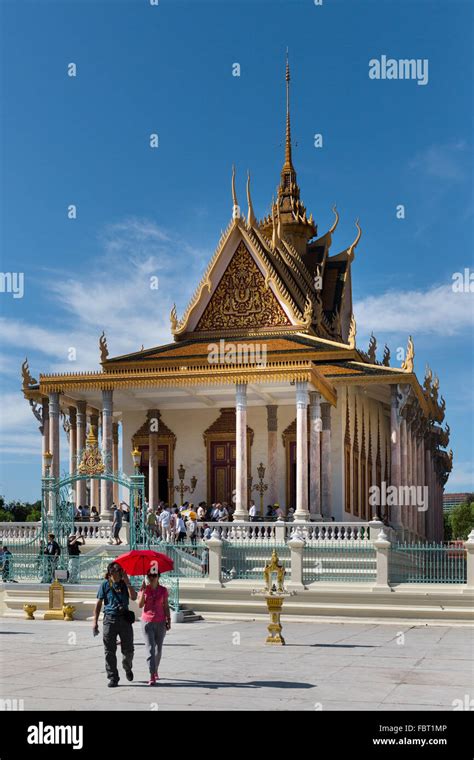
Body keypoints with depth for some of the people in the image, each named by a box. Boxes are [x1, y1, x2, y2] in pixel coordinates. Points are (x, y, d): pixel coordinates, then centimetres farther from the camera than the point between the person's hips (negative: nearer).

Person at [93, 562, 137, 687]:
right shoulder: (105, 585, 4)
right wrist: (95, 621, -3)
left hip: (124, 619, 1)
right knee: (110, 651, -2)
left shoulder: (125, 584, 8)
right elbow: (98, 603, 3)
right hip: (110, 619, -1)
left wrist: (127, 582, -11)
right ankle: (113, 678, 6)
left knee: (128, 650, 6)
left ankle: (127, 669, 36)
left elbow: (133, 597, -9)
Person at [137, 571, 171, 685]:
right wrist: (143, 591, -19)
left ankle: (155, 670, 32)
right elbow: (140, 605, -12)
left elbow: (166, 606, 5)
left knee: (158, 649, 11)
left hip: (160, 622, 2)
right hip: (147, 622, -2)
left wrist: (168, 620, 0)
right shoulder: (144, 589, -1)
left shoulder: (163, 590, 2)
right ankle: (152, 676, -13)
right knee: (150, 648, -10)